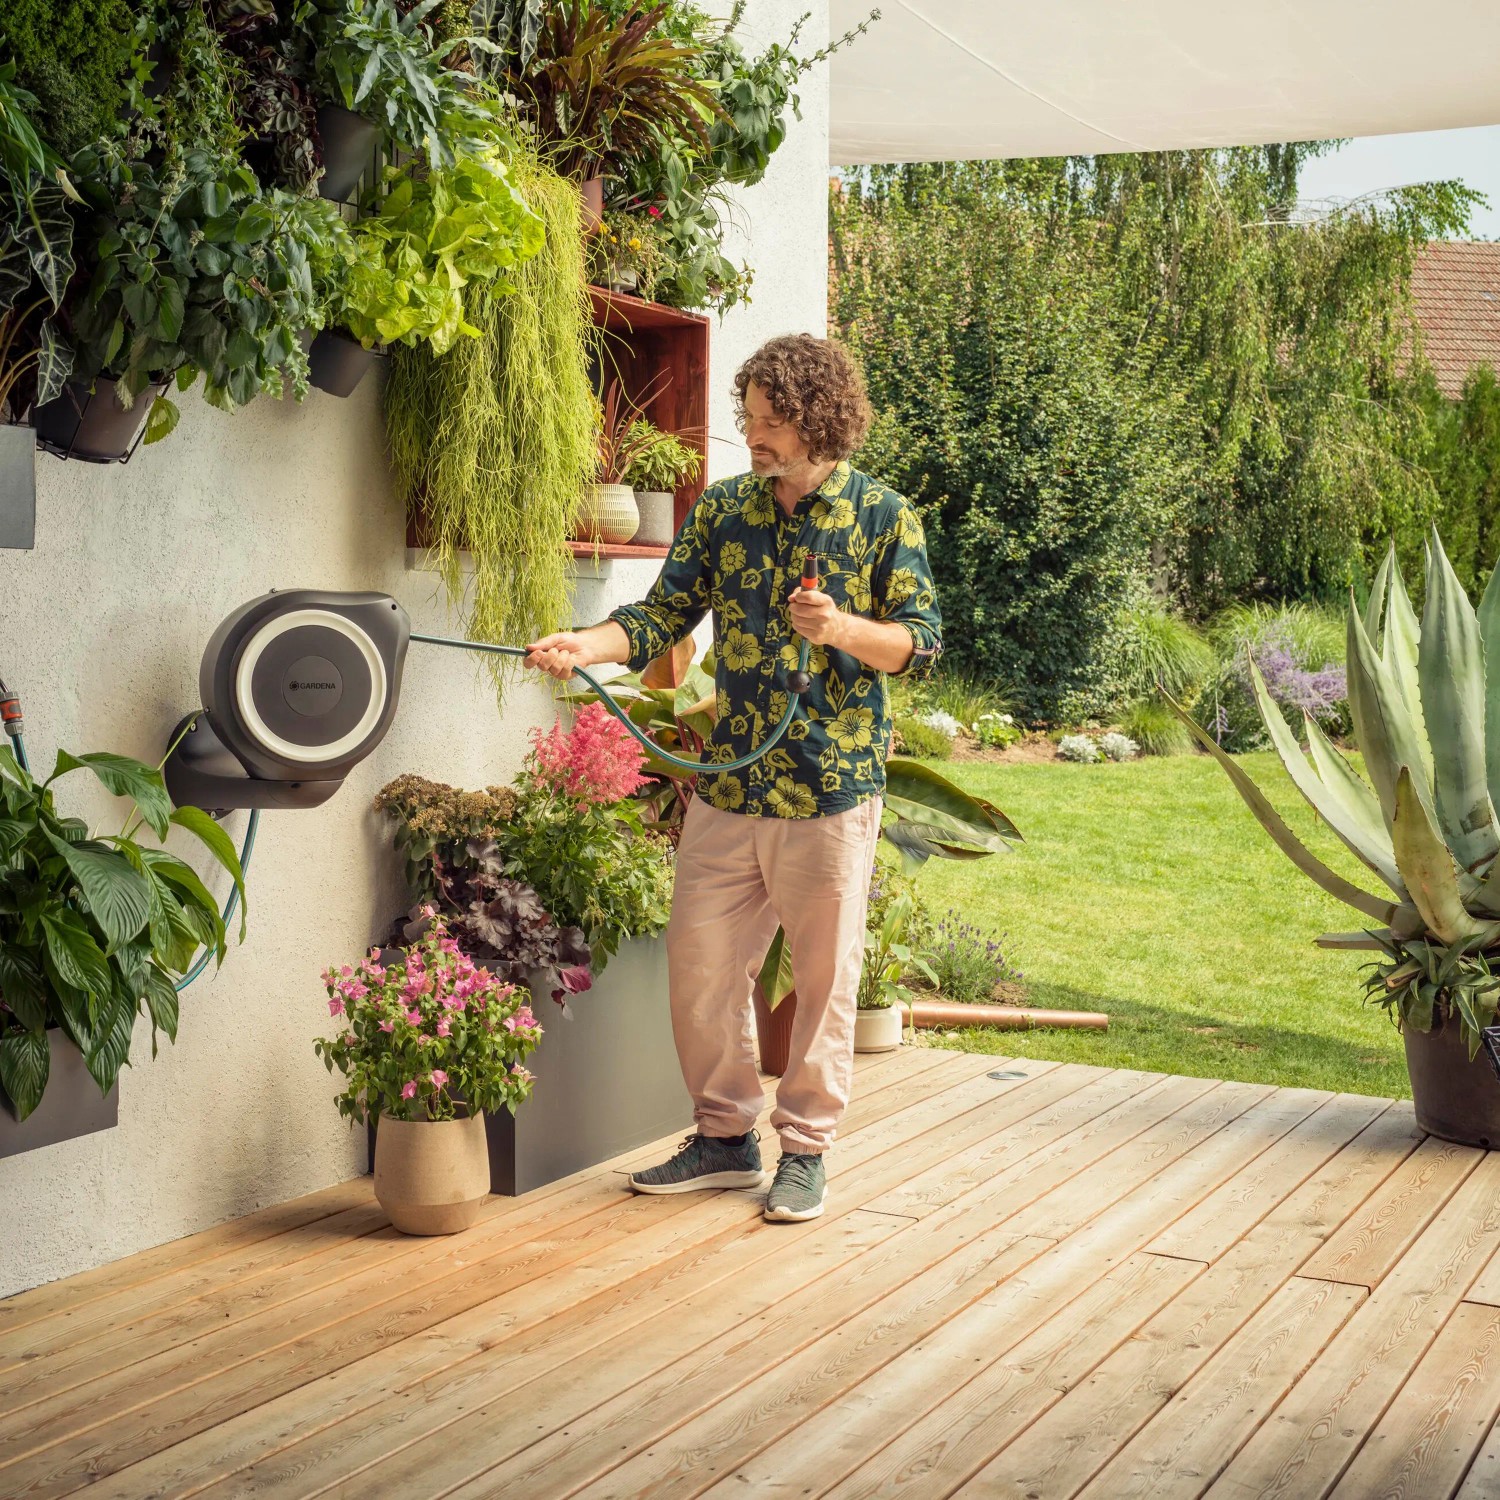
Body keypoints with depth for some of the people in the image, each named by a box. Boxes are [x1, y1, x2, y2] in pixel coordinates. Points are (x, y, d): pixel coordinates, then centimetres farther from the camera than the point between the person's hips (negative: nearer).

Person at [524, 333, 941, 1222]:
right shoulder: (723, 508, 7)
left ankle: (807, 1148, 20)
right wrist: (586, 645, -15)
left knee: (824, 974, 4)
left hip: (831, 787, -4)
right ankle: (726, 1137, 24)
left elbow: (922, 642, -3)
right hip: (727, 783, 4)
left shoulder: (883, 515, -3)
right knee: (698, 961, 7)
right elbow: (665, 614, 3)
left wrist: (845, 629, -22)